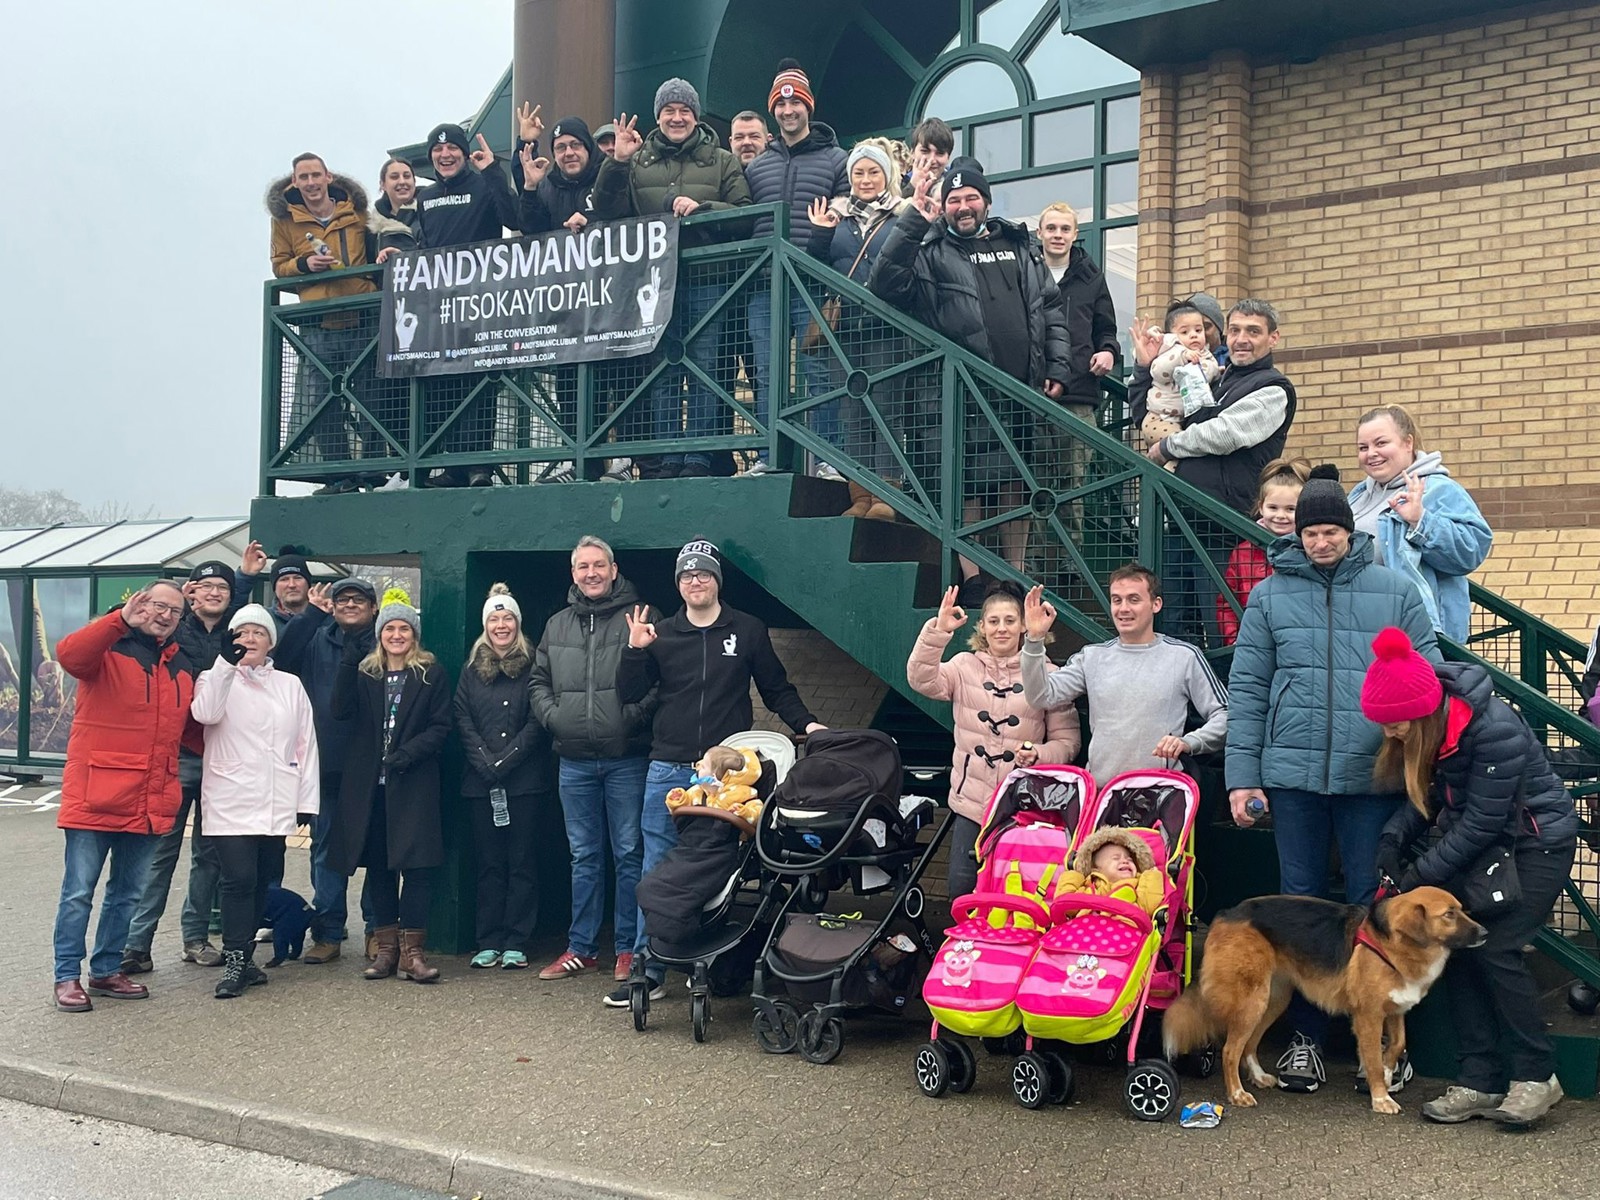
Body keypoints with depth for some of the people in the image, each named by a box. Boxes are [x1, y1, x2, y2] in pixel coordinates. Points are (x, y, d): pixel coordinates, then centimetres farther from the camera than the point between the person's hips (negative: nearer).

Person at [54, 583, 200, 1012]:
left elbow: (192, 730, 22)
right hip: (95, 796, -6)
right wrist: (122, 620, -34)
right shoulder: (109, 649, -4)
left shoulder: (183, 668, 14)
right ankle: (67, 977, 10)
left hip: (149, 803, 6)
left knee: (127, 893, 15)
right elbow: (68, 655, -27)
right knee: (79, 891, 1)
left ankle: (107, 969, 27)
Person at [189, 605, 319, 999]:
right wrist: (227, 663, -24)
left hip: (277, 805, 4)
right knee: (240, 879, -14)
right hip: (230, 803, -4)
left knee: (266, 883, 6)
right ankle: (235, 962, -8)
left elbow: (306, 745, 13)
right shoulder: (217, 678, 7)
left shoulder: (290, 685, 15)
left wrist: (307, 801, 7)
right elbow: (205, 712, -17)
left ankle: (242, 953, 18)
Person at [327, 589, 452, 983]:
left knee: (416, 863, -6)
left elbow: (440, 726, -1)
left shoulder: (432, 674, 4)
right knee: (377, 865, 6)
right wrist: (348, 663, -12)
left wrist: (409, 752, -15)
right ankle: (386, 947, 15)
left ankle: (411, 951, -1)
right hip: (368, 784, 3)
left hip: (414, 784, -3)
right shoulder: (364, 674, 12)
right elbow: (341, 710, -4)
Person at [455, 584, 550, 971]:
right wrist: (485, 763, -9)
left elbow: (537, 722, -5)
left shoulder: (532, 668, 2)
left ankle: (516, 943, 4)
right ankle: (489, 943, 10)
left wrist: (505, 760, -12)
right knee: (489, 863, 6)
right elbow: (463, 722, 5)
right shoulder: (472, 671, 12)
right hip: (482, 782, 3)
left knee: (522, 861, 0)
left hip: (524, 779, -3)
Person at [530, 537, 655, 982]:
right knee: (584, 857, 12)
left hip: (627, 759, -4)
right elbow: (539, 681, 19)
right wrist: (552, 716, 3)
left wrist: (634, 715, -17)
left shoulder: (638, 618, -2)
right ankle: (582, 948, 20)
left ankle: (628, 947, 12)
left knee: (629, 854, 2)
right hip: (574, 762, 4)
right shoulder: (557, 626, 13)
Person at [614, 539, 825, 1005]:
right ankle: (648, 971, 4)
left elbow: (777, 690, 13)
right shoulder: (661, 634, 11)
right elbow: (629, 694, 8)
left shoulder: (748, 631, 8)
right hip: (668, 771, 1)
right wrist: (635, 650, -7)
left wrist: (806, 723, -2)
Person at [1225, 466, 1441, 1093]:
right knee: (1301, 901, 8)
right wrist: (1242, 777, -1)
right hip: (1293, 773, 1)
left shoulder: (1396, 591, 3)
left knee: (1372, 902, 5)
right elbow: (1247, 688, 4)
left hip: (1373, 776, -1)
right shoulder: (1270, 595, 4)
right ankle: (1306, 1035, 19)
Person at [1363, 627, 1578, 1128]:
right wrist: (1395, 837, -16)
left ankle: (1535, 1077, 1)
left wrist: (1422, 872, -23)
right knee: (1456, 945, -2)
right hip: (1477, 842, 7)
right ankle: (1480, 1082, 3)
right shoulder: (1420, 729, -8)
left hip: (1537, 842, -7)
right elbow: (1424, 796, 2)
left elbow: (1481, 822, -27)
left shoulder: (1494, 728, -31)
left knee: (1495, 948, -15)